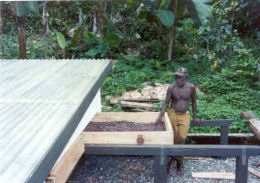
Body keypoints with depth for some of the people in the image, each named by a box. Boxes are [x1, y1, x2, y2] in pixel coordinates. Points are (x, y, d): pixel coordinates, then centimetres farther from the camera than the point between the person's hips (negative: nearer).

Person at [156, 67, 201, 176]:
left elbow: (194, 102, 9)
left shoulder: (191, 87, -2)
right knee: (174, 140, -3)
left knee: (182, 138, -19)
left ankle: (171, 160, -2)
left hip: (185, 116, 0)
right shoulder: (171, 88, -5)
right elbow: (166, 103, -1)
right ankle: (180, 165, 14)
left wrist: (195, 117, 11)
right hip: (173, 114, 0)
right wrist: (160, 116, -13)